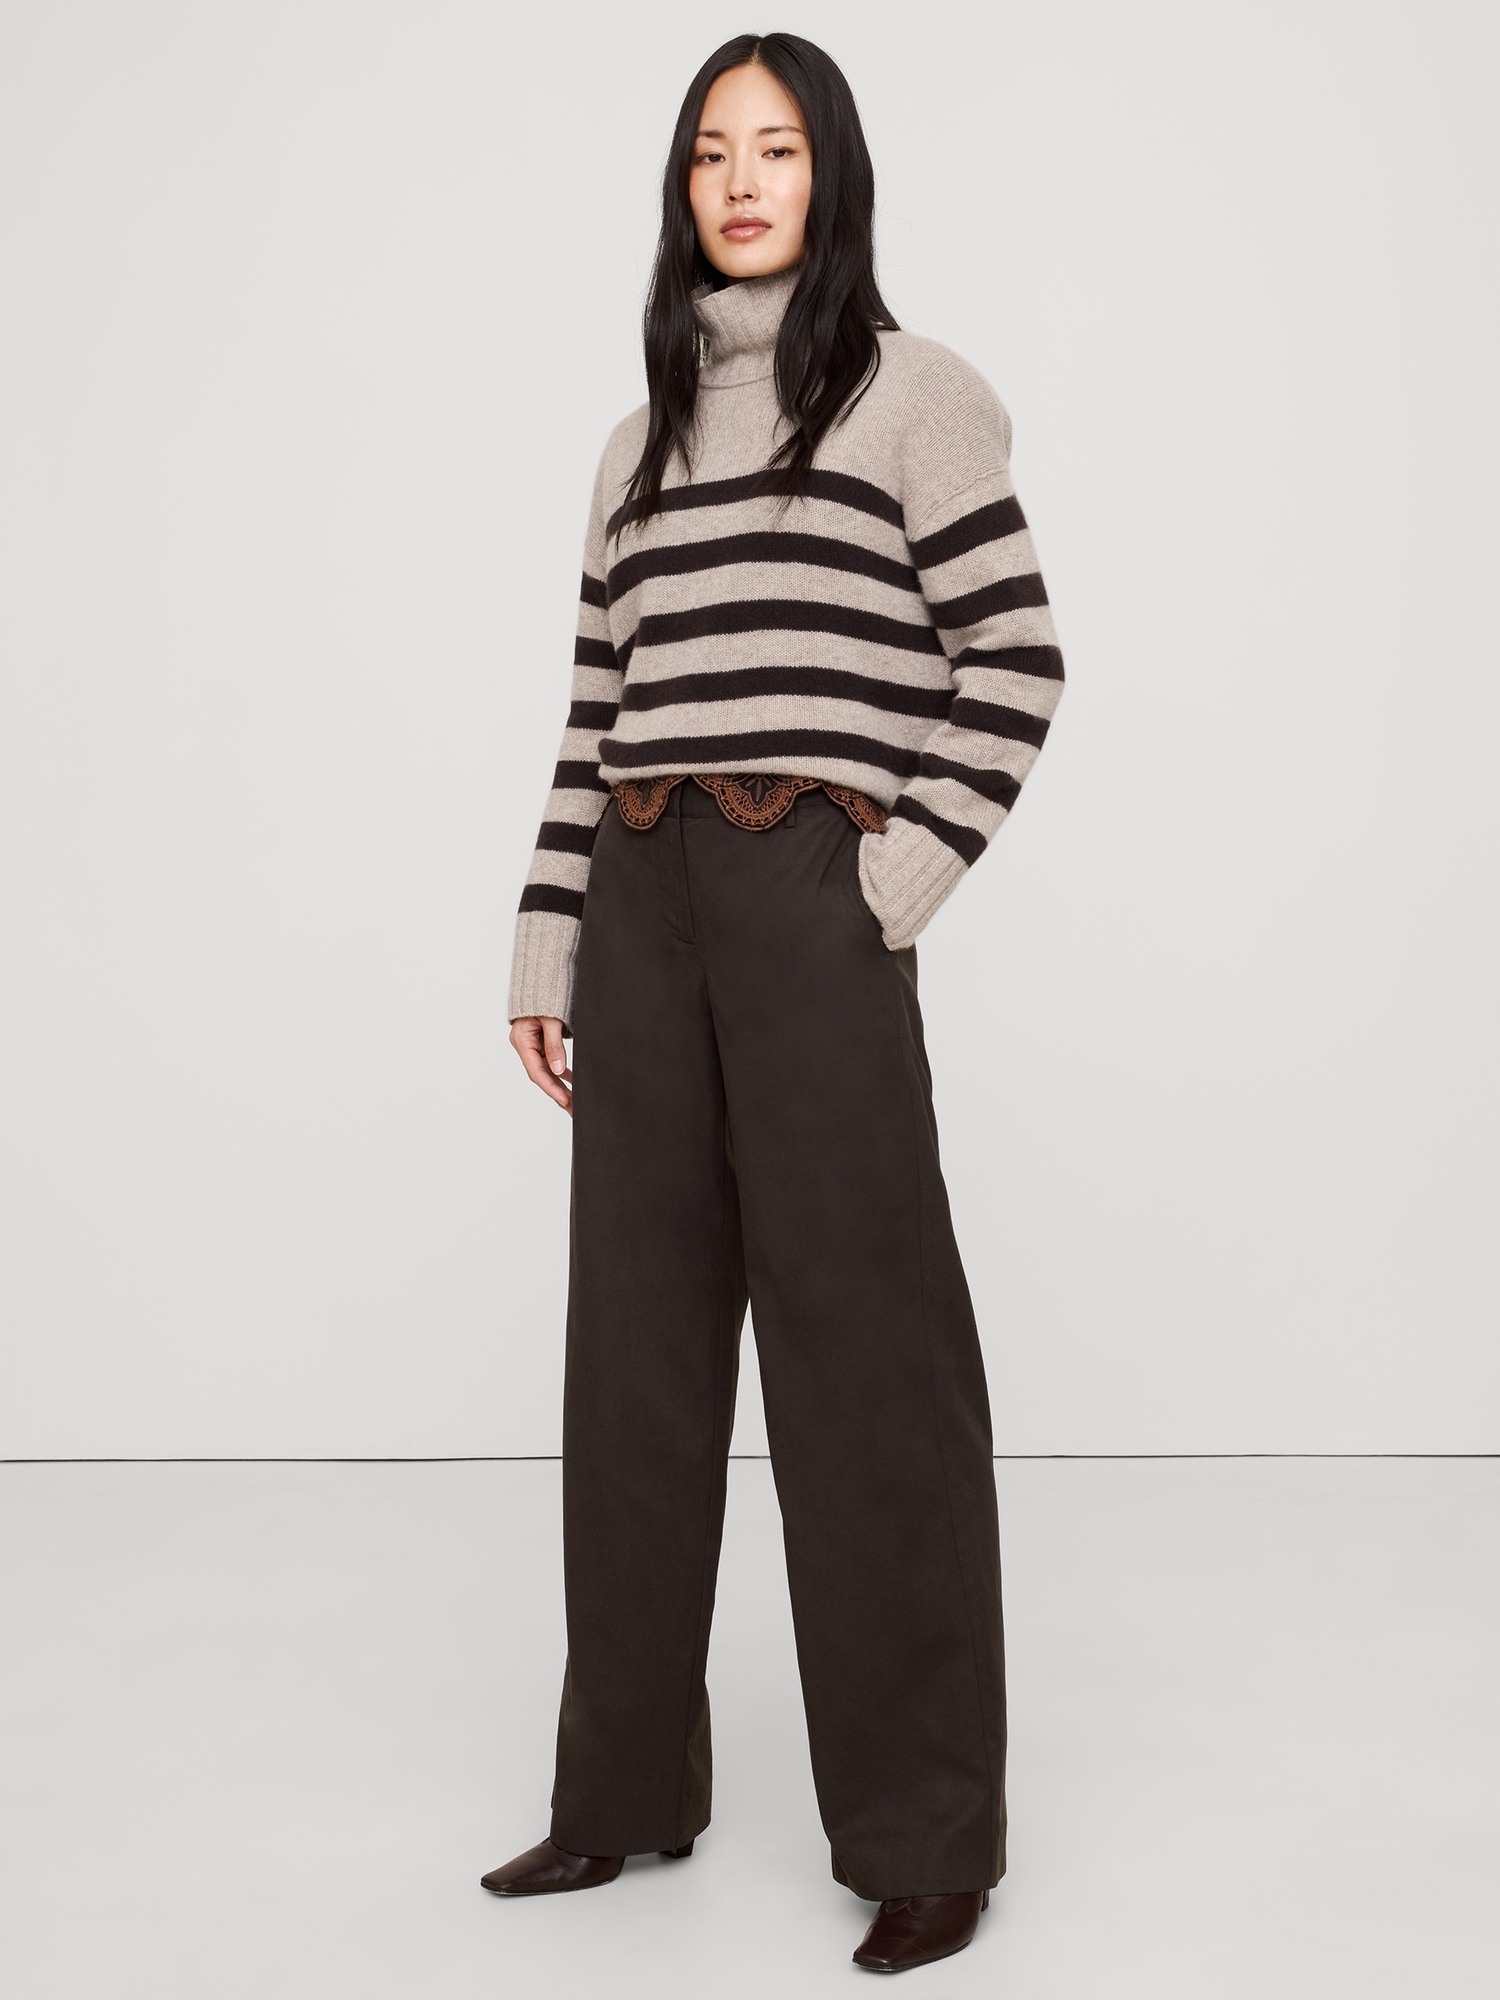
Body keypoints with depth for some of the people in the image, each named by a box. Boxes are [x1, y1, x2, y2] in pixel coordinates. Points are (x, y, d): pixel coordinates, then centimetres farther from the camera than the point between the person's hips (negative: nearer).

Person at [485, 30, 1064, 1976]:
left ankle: (929, 1835, 5)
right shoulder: (645, 436, 19)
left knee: (859, 1339, -5)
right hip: (644, 897, 6)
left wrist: (910, 869, -11)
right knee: (639, 1334, 8)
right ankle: (627, 1785, 20)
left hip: (813, 894, -6)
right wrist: (550, 937, 10)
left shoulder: (910, 393, 4)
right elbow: (600, 706, 16)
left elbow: (1016, 661, -2)